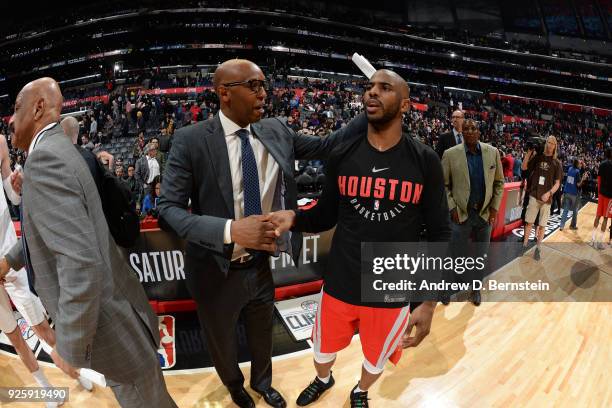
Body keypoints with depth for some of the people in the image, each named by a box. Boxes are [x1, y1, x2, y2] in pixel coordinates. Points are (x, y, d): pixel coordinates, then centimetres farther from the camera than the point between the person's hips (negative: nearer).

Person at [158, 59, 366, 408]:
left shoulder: (276, 131, -5)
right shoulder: (191, 140, -18)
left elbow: (325, 146, -1)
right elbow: (169, 208, -20)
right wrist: (230, 230, -35)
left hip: (261, 265, 4)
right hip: (217, 272, -3)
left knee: (263, 334, 29)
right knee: (223, 343, 25)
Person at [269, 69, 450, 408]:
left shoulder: (425, 162, -10)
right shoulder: (342, 157, -6)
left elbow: (439, 233, -6)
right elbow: (326, 216, 3)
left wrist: (430, 303, -9)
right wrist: (294, 218, -18)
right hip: (339, 287, 1)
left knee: (376, 360, 23)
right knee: (322, 350, 23)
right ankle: (323, 380, 60)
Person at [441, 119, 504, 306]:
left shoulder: (492, 152, 0)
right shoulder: (450, 154, -8)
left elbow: (499, 182, 7)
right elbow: (443, 185, -2)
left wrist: (494, 208, -1)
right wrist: (452, 208, -10)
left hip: (485, 213, 3)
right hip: (461, 213, -2)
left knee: (480, 256, 15)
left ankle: (476, 289, 33)